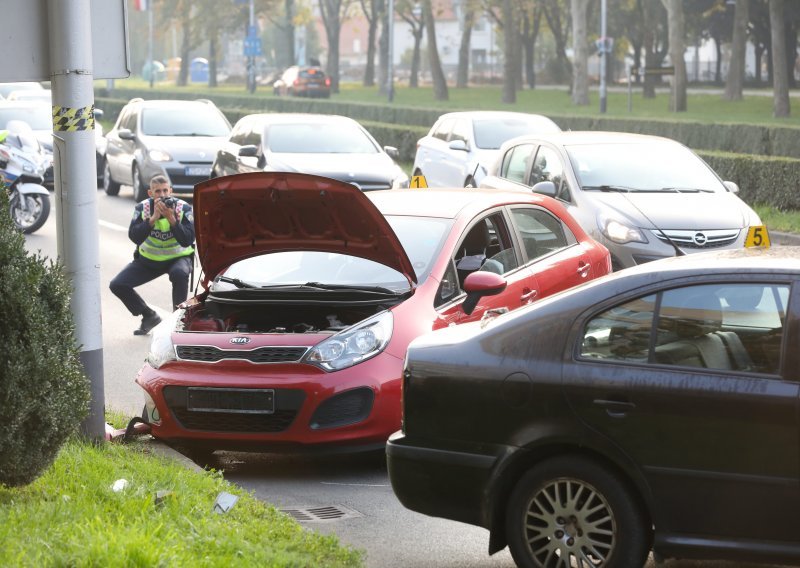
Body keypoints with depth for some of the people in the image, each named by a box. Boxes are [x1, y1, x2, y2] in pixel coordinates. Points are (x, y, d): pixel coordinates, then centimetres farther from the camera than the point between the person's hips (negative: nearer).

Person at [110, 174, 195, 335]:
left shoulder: (184, 209, -15)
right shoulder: (142, 208, -11)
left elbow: (187, 240, -26)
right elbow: (135, 237, -24)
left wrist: (171, 218, -34)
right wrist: (153, 218, -33)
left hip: (178, 257, -3)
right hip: (148, 260, 3)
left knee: (179, 273, -39)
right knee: (117, 285, -9)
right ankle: (149, 316, 11)